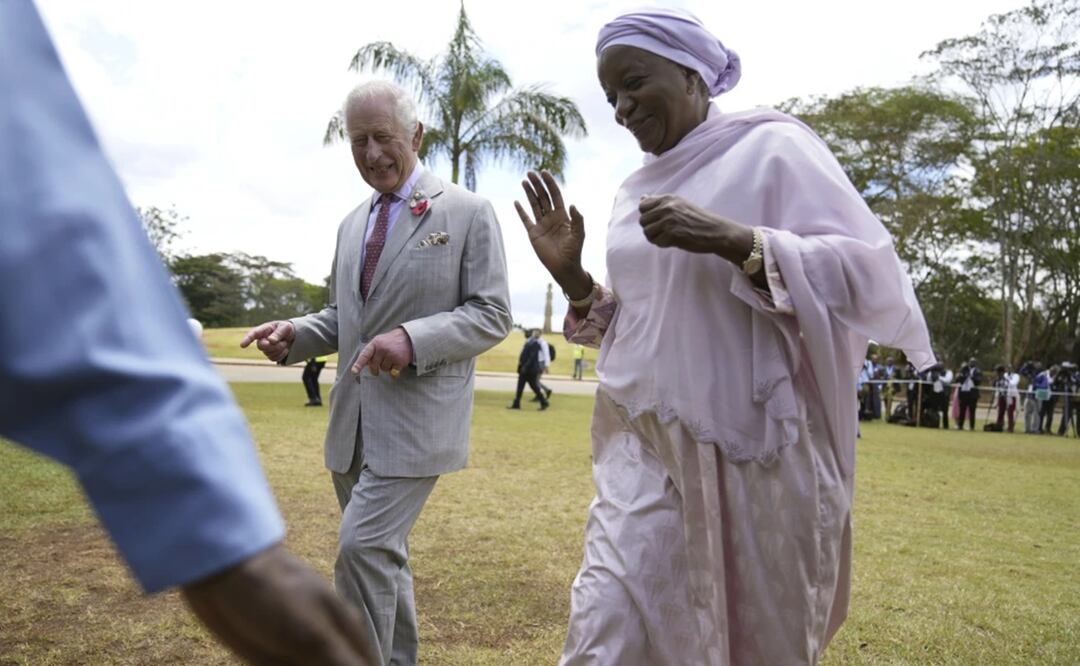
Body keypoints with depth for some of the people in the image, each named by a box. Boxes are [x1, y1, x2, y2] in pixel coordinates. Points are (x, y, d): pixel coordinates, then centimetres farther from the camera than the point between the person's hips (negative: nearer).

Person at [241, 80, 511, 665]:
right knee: (381, 552, 16)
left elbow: (492, 314, -9)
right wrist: (294, 334, -1)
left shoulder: (468, 212, -5)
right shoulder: (352, 223, 14)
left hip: (417, 414, -7)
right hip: (353, 418, 7)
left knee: (363, 546, -15)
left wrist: (413, 338, -25)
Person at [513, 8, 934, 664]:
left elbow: (875, 278, -13)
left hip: (752, 451, -5)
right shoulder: (636, 190, 14)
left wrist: (733, 240, -23)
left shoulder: (773, 147, -4)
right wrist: (573, 278, 2)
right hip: (643, 449, 5)